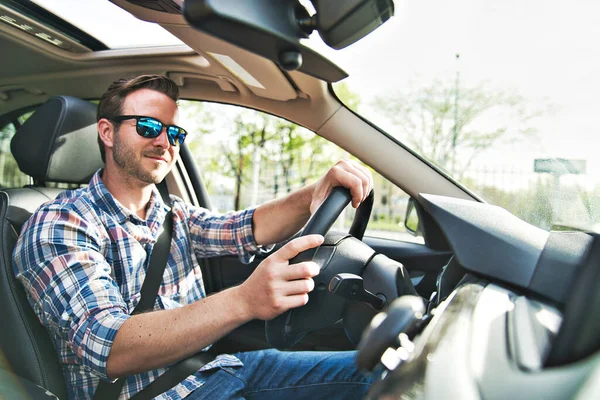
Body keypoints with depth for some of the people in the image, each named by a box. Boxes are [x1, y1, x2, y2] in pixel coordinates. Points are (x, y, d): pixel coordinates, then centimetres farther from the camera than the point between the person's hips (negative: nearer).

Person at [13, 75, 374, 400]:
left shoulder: (173, 214, 12)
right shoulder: (57, 226, -11)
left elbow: (247, 230, -4)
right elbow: (109, 351, -25)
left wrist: (321, 191, -23)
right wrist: (243, 301, -40)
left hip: (210, 367, 7)